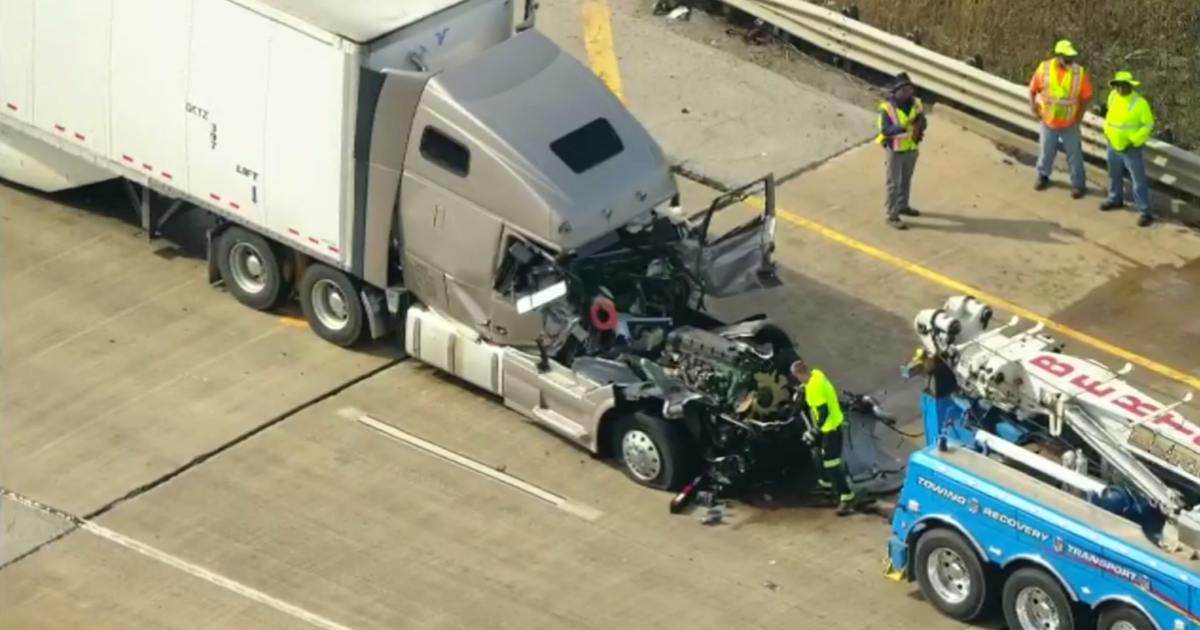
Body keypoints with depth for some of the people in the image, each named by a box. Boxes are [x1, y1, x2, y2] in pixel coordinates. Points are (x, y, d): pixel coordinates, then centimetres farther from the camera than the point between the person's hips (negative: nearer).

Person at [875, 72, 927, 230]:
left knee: (906, 180, 23)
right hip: (895, 150, -6)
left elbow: (922, 122, 2)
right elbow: (885, 130, -27)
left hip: (911, 149, 6)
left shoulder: (915, 103, -3)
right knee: (894, 183, 1)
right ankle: (892, 216, 7)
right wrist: (904, 127, -37)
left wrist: (919, 128, -22)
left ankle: (902, 206, 42)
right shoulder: (887, 107, -22)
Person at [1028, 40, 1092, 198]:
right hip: (1048, 120, 1)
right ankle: (1043, 176, 43)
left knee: (1074, 154, 7)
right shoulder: (1044, 68, -14)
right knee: (1046, 150, 20)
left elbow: (1086, 96, -8)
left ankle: (1078, 184, 20)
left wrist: (1079, 116, -10)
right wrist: (1033, 107, -8)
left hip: (1070, 123, -1)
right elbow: (1033, 89, 0)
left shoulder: (1079, 72, -16)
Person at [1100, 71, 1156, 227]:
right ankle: (1115, 199, 46)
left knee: (1138, 180, -4)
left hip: (1132, 148, -7)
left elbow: (1148, 124, -16)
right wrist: (1107, 131, 13)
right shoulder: (1113, 96, -1)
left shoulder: (1139, 103, -20)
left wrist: (1133, 141, -20)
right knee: (1114, 175, 24)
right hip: (1113, 146, 7)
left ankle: (1145, 212, -1)